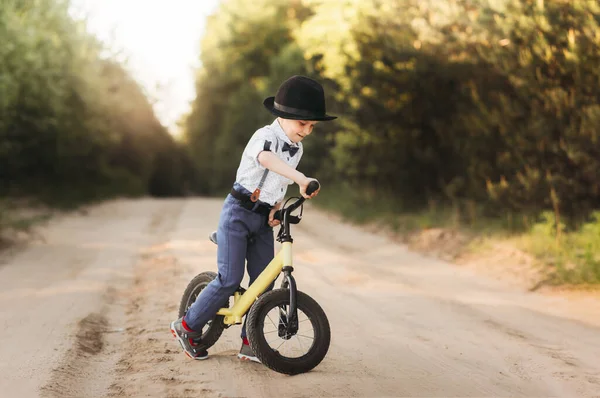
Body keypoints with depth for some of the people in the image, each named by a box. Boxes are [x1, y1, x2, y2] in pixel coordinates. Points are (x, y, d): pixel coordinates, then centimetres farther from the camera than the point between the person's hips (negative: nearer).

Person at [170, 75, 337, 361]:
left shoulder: (297, 149, 7)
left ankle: (250, 343, 10)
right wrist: (300, 178, -57)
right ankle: (188, 326, 7)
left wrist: (276, 209, -3)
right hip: (238, 212, -7)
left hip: (263, 219, 7)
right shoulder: (265, 136, -17)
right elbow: (266, 158, -41)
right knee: (230, 279, -10)